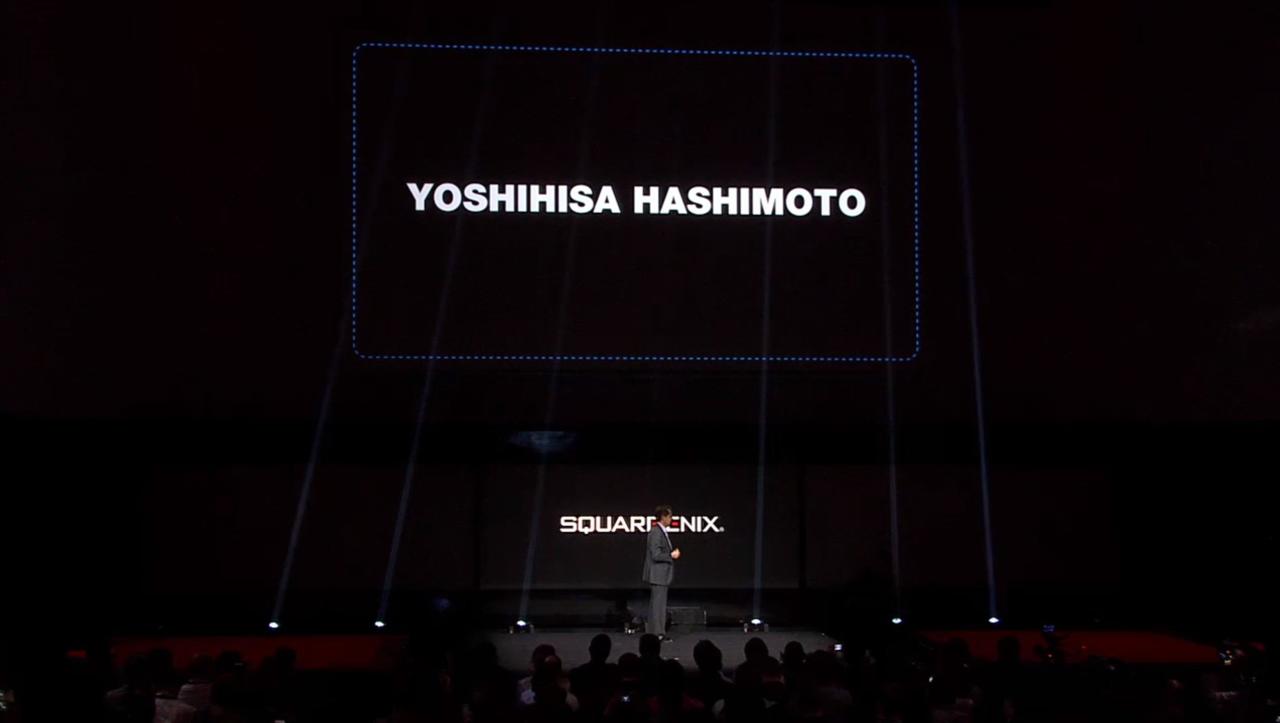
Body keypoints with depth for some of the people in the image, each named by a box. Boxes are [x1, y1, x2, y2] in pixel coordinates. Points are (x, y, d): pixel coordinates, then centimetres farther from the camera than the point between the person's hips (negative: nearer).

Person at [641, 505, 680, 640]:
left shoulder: (662, 532, 12)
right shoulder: (656, 532, -19)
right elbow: (656, 555, -23)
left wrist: (673, 553, 7)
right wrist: (672, 555, -12)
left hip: (661, 574, 10)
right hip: (657, 574, -10)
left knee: (658, 603, 14)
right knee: (658, 603, -6)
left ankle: (654, 632, 19)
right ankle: (657, 633, -2)